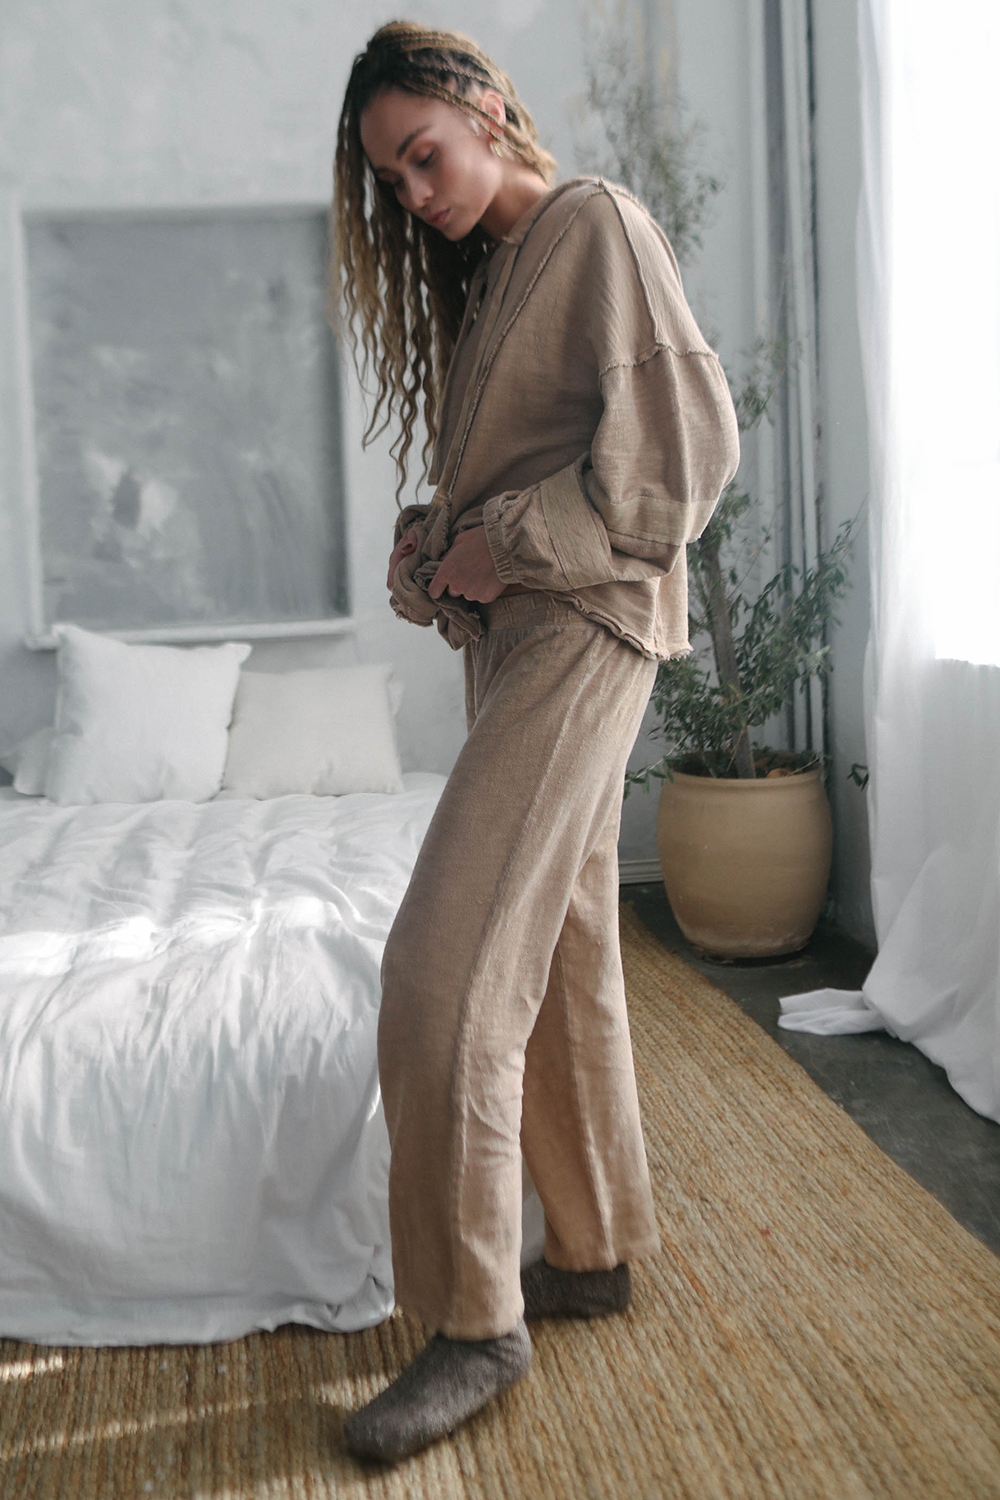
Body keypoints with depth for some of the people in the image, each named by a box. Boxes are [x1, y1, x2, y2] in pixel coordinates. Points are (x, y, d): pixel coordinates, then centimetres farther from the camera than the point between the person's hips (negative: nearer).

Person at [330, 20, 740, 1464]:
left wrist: (511, 543, -13)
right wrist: (432, 546, 4)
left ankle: (475, 1323, 0)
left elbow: (689, 438, -15)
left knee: (445, 972, -13)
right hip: (510, 627, 9)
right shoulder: (479, 274, 22)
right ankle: (597, 1249, 25)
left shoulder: (597, 224, -4)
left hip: (580, 619, -9)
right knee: (559, 955, 11)